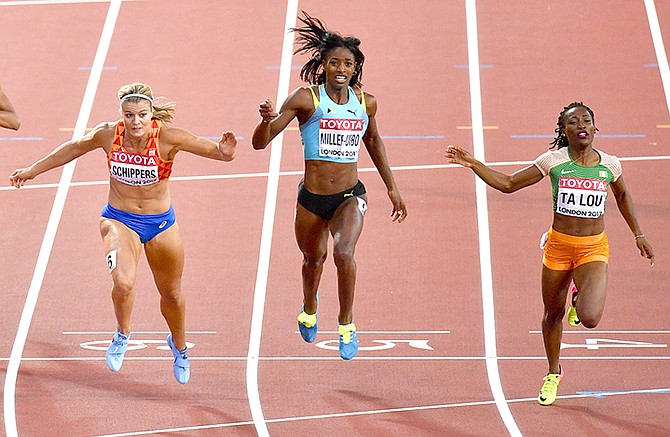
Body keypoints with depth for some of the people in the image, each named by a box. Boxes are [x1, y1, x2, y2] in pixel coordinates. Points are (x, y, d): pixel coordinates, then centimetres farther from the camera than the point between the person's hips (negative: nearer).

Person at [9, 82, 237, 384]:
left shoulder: (167, 137, -22)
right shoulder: (108, 135, -15)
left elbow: (205, 147, -30)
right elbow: (75, 148, 4)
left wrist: (223, 152, -55)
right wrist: (33, 170, 14)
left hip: (160, 223, 0)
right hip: (119, 220, 0)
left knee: (171, 294, 17)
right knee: (123, 283, -27)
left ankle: (179, 347, 48)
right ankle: (122, 334, 5)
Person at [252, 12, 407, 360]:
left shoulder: (366, 103, 0)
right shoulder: (305, 99, -11)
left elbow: (373, 141, 21)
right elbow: (260, 142, -13)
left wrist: (392, 188, 23)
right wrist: (267, 120, -35)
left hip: (350, 197, 0)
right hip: (311, 198, 0)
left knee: (343, 252, -26)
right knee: (314, 258, 21)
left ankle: (346, 325, -6)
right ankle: (309, 308, 57)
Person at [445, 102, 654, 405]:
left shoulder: (609, 164, -2)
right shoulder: (553, 161, -5)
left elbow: (622, 195, 19)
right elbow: (508, 184, -1)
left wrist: (638, 235, 21)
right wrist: (472, 163, -11)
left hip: (594, 249, -1)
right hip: (558, 244, 1)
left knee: (590, 319, -20)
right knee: (553, 313, 13)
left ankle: (581, 302, 20)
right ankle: (553, 373, 40)